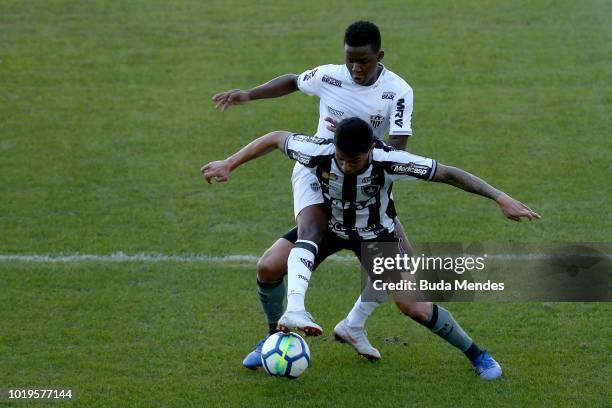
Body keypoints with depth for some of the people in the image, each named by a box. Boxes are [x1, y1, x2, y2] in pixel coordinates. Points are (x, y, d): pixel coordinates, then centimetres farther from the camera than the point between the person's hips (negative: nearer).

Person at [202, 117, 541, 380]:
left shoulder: (388, 162, -37)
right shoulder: (318, 153, -34)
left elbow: (447, 173, -31)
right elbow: (276, 138, -15)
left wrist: (500, 198, -33)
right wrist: (229, 164, -14)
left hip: (375, 234, -2)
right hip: (329, 225, 2)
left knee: (412, 306, -10)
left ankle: (477, 355, 11)